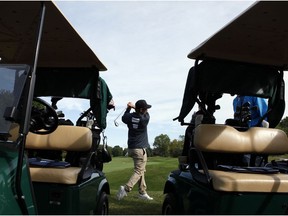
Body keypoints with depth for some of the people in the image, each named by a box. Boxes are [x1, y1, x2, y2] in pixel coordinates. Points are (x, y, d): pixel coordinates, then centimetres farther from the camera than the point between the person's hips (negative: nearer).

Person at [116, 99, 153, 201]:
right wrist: (134, 106, 10)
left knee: (141, 170, 16)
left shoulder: (130, 116, -2)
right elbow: (146, 114, 6)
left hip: (131, 148, 7)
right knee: (138, 171, -4)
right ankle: (126, 188, -21)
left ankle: (142, 192, 19)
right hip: (140, 149, -7)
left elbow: (123, 117, 20)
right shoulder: (145, 119, -16)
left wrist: (128, 108, 17)